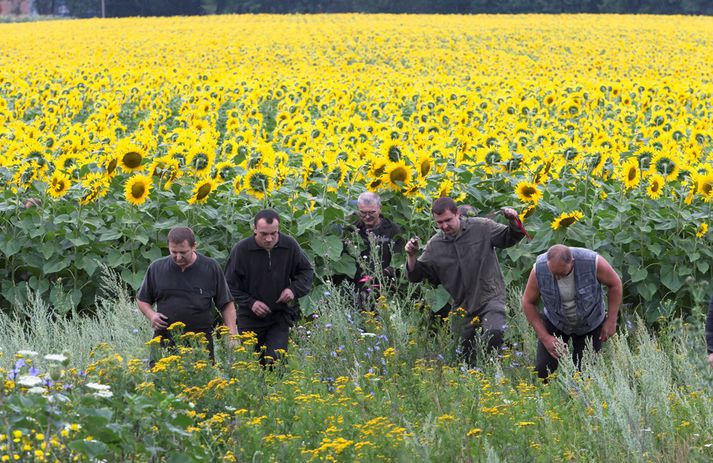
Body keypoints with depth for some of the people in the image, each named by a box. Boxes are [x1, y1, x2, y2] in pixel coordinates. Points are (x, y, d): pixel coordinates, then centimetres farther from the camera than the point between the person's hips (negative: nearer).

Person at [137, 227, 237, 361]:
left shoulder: (211, 268, 3)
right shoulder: (156, 268, 6)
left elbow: (226, 304, 6)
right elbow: (142, 299, 18)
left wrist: (232, 333, -4)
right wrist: (151, 315, -3)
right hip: (164, 340, 1)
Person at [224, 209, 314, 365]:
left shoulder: (290, 246, -5)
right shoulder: (241, 250, -11)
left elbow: (306, 271, 12)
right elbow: (230, 285, -2)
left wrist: (294, 289, -7)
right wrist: (250, 302, -14)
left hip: (280, 316, 0)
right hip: (250, 319, 0)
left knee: (276, 359, -14)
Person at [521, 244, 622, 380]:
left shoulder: (592, 262, -32)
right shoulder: (539, 269, -28)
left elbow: (615, 283, -12)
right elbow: (528, 302, -12)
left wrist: (611, 320, -11)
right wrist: (545, 337, -16)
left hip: (590, 322, -1)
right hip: (555, 321, 1)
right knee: (543, 369, -10)